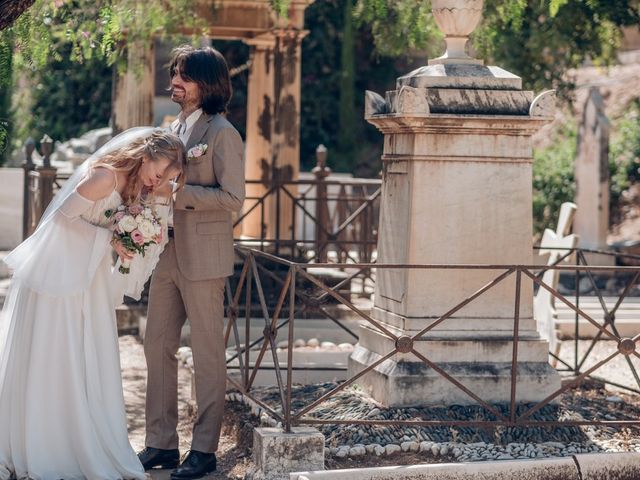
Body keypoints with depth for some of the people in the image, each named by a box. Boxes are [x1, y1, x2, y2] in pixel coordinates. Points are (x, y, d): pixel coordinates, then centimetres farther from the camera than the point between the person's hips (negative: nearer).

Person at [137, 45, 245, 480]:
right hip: (169, 256, 8)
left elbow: (231, 197, -16)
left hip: (203, 259, -8)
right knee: (158, 347, 9)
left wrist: (178, 193, -21)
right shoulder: (175, 129, 15)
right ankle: (161, 444, 17)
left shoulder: (222, 133, -10)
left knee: (208, 354, 1)